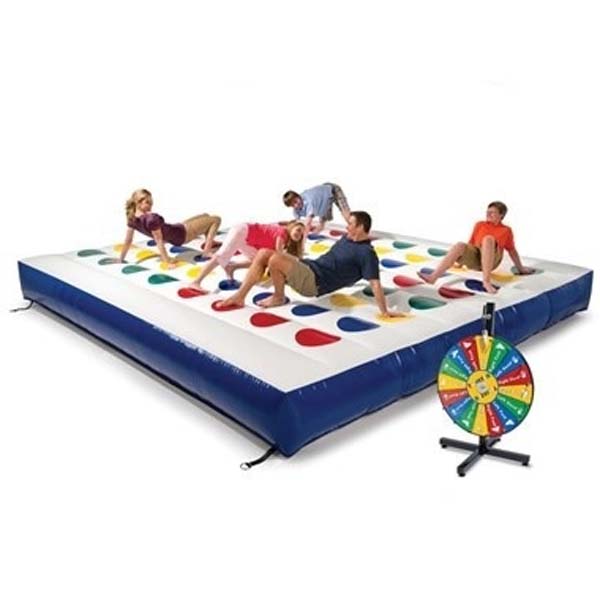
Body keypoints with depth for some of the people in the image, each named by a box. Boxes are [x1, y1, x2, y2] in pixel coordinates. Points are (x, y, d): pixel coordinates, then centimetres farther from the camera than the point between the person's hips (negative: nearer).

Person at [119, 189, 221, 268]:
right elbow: (159, 241, -30)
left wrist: (121, 260, 5)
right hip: (182, 234, -9)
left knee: (206, 215, 26)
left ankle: (210, 242, 37)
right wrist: (168, 262, -24)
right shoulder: (151, 218, -34)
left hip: (176, 231, 9)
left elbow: (128, 241, -5)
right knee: (216, 219, 0)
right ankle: (207, 250, -3)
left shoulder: (132, 218, -11)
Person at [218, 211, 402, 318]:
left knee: (275, 259, -29)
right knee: (263, 253, -3)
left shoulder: (366, 253, -14)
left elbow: (375, 283, -19)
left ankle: (278, 298, -1)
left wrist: (384, 311, -21)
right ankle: (240, 296, -4)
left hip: (315, 281, -10)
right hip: (309, 266, 10)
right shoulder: (347, 238, 15)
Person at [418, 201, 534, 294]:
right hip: (474, 257, 2)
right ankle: (433, 277, -49)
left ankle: (487, 280, -43)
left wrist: (521, 268, 25)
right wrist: (462, 259, 21)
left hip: (491, 259, -2)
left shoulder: (506, 230, 17)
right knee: (460, 245, -30)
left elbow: (512, 250, 22)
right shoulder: (479, 225, 22)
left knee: (488, 239, -33)